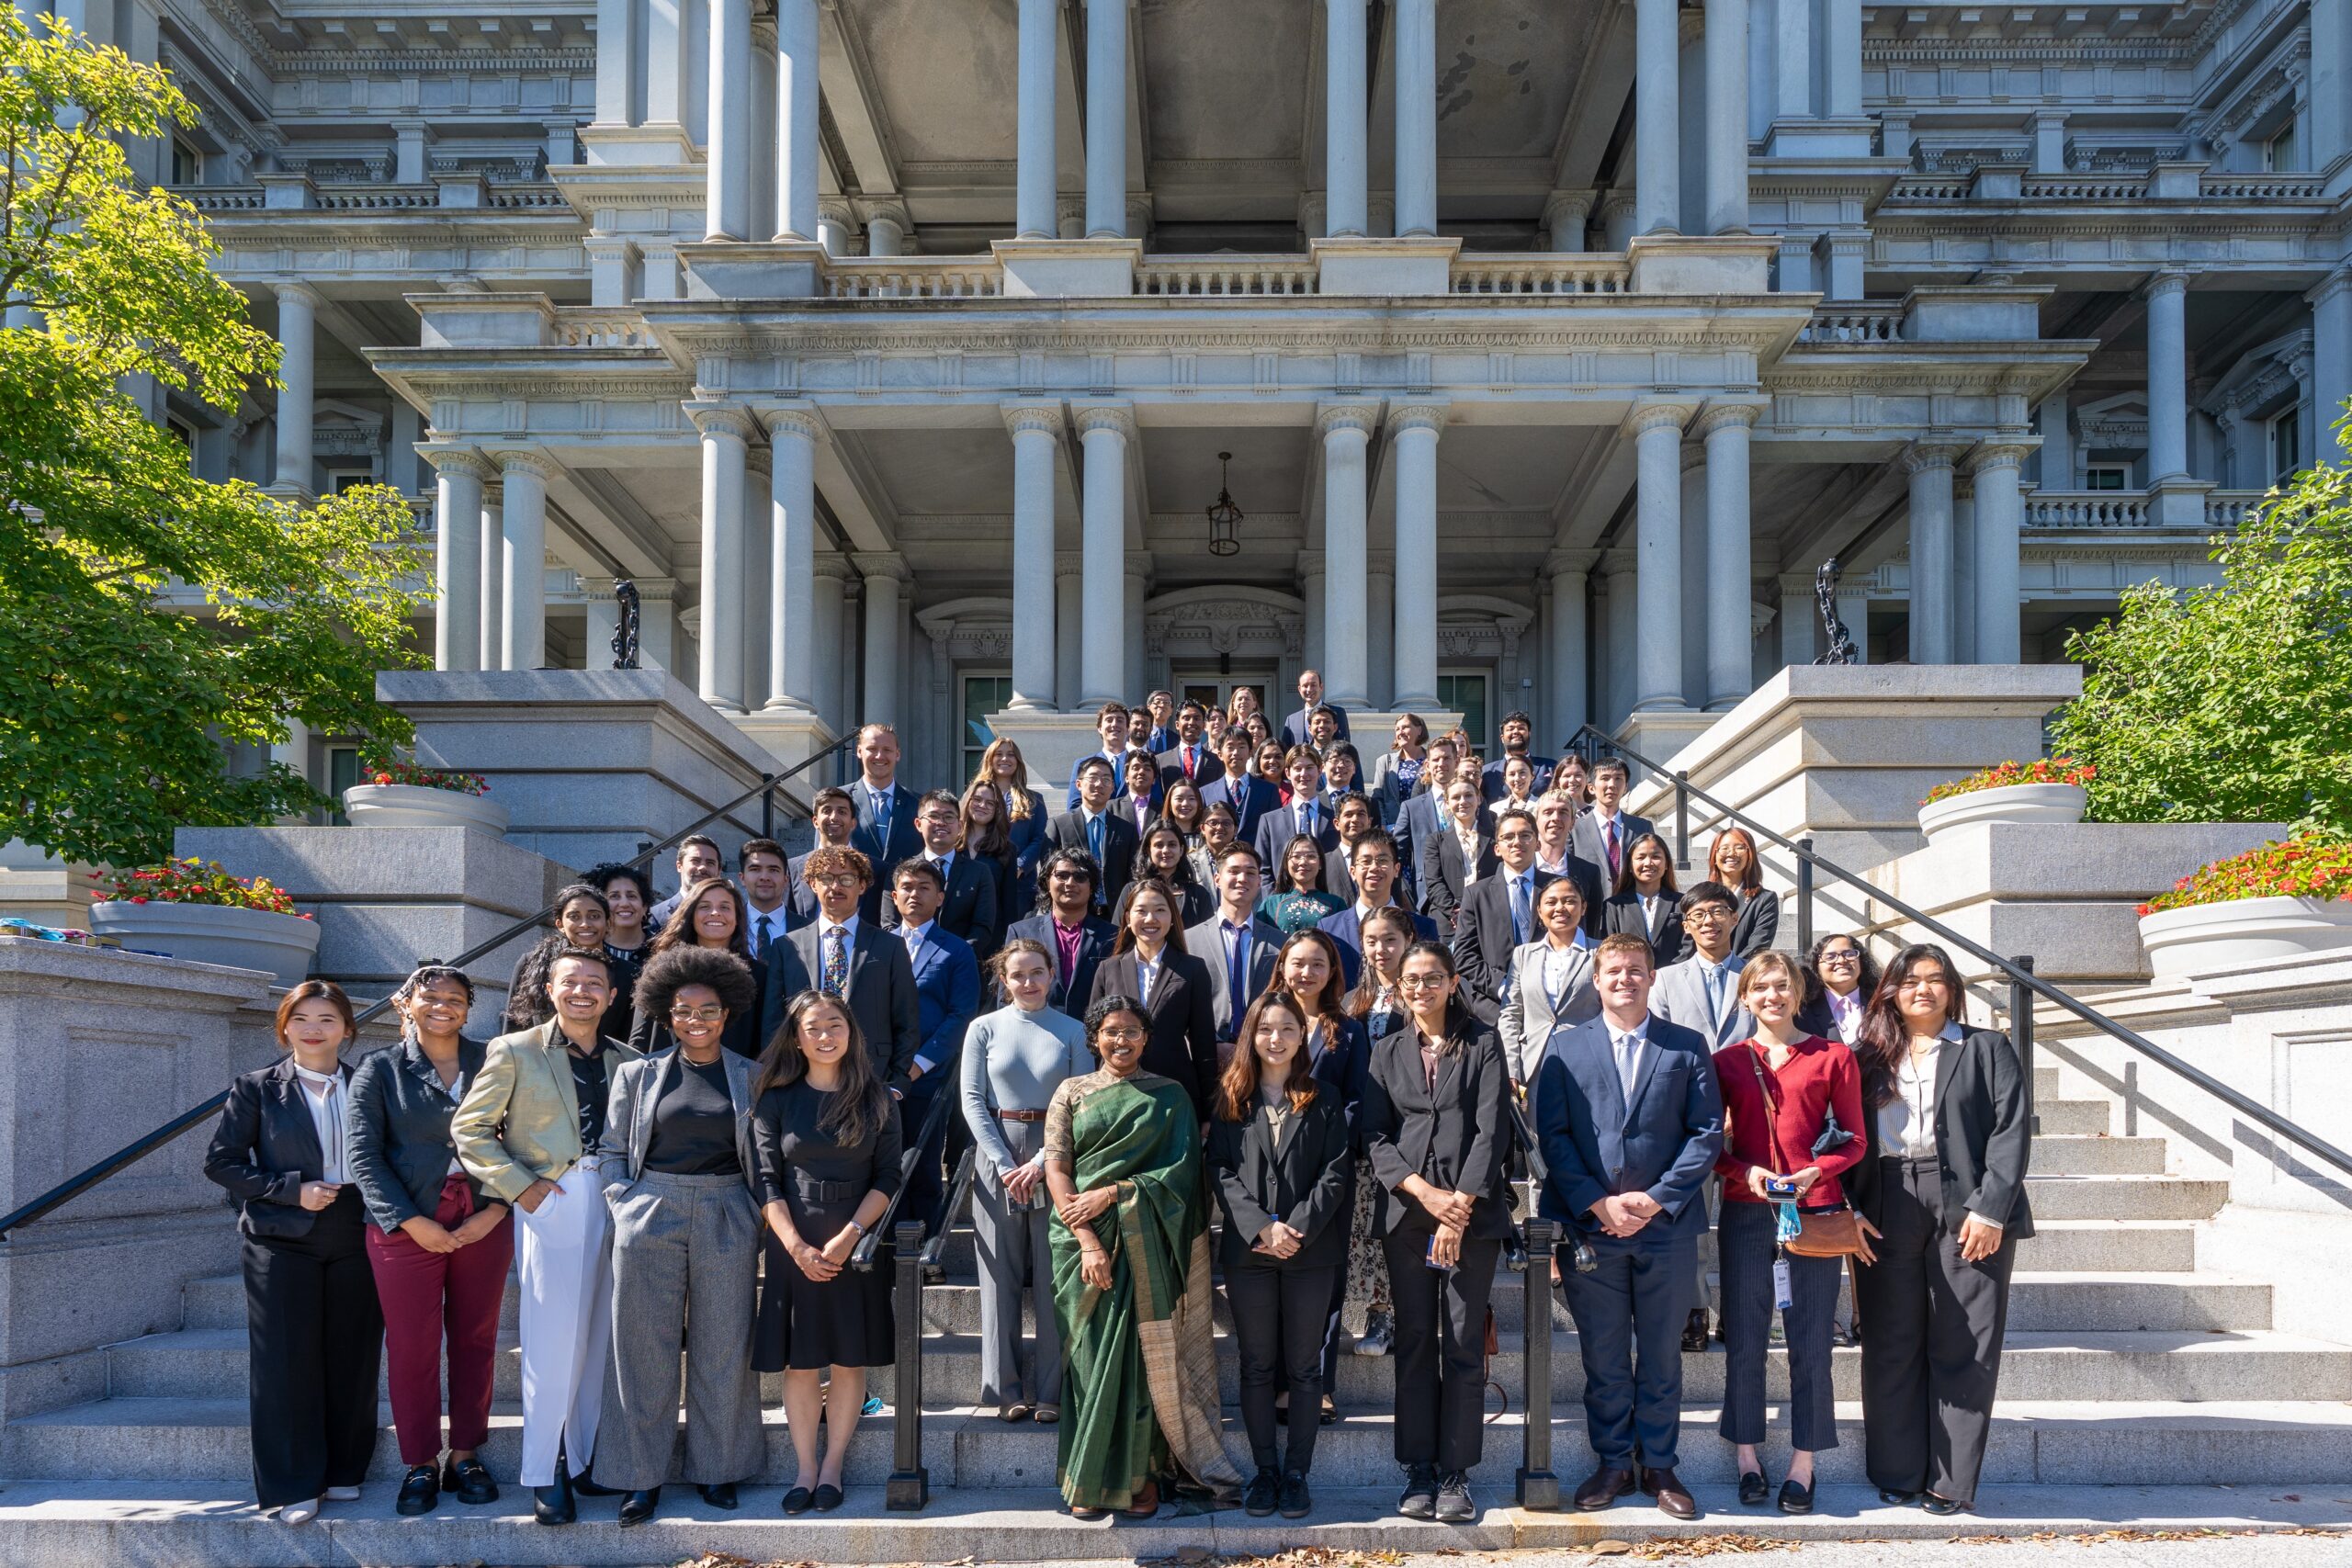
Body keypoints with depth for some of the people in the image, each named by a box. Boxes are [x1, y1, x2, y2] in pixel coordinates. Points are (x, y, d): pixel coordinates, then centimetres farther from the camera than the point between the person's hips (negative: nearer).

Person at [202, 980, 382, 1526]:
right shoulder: (256, 1088, 2)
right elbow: (220, 1161, -1)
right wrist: (291, 1191, -10)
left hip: (356, 1240, 2)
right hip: (283, 1241, -2)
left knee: (352, 1360, 6)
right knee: (287, 1363, -2)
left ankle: (343, 1472, 20)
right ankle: (293, 1486, 7)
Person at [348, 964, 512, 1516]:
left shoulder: (490, 1062, 6)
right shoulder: (380, 1070, 4)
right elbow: (363, 1153, -3)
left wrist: (495, 1209, -8)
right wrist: (412, 1222, -12)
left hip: (483, 1226, 1)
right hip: (407, 1229, -1)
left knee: (475, 1341, 8)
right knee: (412, 1347, 2)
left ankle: (467, 1455, 19)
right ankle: (421, 1464, 14)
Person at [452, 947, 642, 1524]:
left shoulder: (626, 1061, 12)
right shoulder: (513, 1053, 3)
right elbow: (469, 1128, 1)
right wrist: (519, 1185, -8)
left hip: (611, 1203, 4)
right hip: (549, 1203, -4)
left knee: (600, 1336, 7)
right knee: (554, 1337, -5)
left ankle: (586, 1458, 19)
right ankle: (542, 1472, 5)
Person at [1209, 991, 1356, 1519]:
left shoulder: (1324, 1099, 6)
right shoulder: (1231, 1099, 7)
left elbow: (1337, 1173, -1)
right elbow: (1221, 1171, -1)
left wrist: (1299, 1229, -13)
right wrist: (1262, 1228, -14)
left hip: (1311, 1252, -1)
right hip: (1247, 1252, 1)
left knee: (1304, 1369, 4)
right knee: (1256, 1367, 7)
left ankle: (1296, 1472, 11)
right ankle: (1265, 1469, 15)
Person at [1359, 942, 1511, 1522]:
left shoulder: (1482, 1045, 6)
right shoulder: (1387, 1052, 13)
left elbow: (1492, 1131, -3)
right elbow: (1374, 1134, 4)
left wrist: (1461, 1204, -12)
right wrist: (1424, 1192, -10)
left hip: (1472, 1213, -2)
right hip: (1406, 1212, 2)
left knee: (1464, 1343, -1)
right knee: (1414, 1341, 4)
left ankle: (1456, 1473, 5)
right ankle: (1419, 1471, 10)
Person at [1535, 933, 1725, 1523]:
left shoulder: (1687, 1047, 5)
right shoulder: (1565, 1048, 6)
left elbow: (1707, 1132, 0)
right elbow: (1551, 1135, 0)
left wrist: (1657, 1199, -10)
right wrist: (1597, 1203, -11)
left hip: (1666, 1226, 0)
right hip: (1589, 1226, 0)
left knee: (1661, 1354, 9)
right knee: (1603, 1356, 7)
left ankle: (1659, 1465, 20)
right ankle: (1612, 1464, 19)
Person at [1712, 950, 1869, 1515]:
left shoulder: (1833, 1058, 4)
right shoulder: (1726, 1062, 8)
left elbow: (1853, 1141, 5)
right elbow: (1710, 1145, 10)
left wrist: (1815, 1171, -12)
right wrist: (1745, 1172, -9)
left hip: (1815, 1210, -1)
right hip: (1745, 1214, 1)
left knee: (1810, 1342, 1)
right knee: (1744, 1341, 4)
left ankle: (1803, 1465, 11)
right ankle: (1747, 1459, 16)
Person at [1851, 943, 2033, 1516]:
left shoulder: (1986, 1049, 7)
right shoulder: (1869, 1058, 15)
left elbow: (2012, 1130, -2)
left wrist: (1989, 1209, -12)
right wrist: (1852, 1210, -3)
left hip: (1967, 1209, -2)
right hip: (1887, 1213, 3)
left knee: (1963, 1349, 0)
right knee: (1890, 1347, 4)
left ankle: (1952, 1481, 6)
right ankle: (1897, 1473, 12)